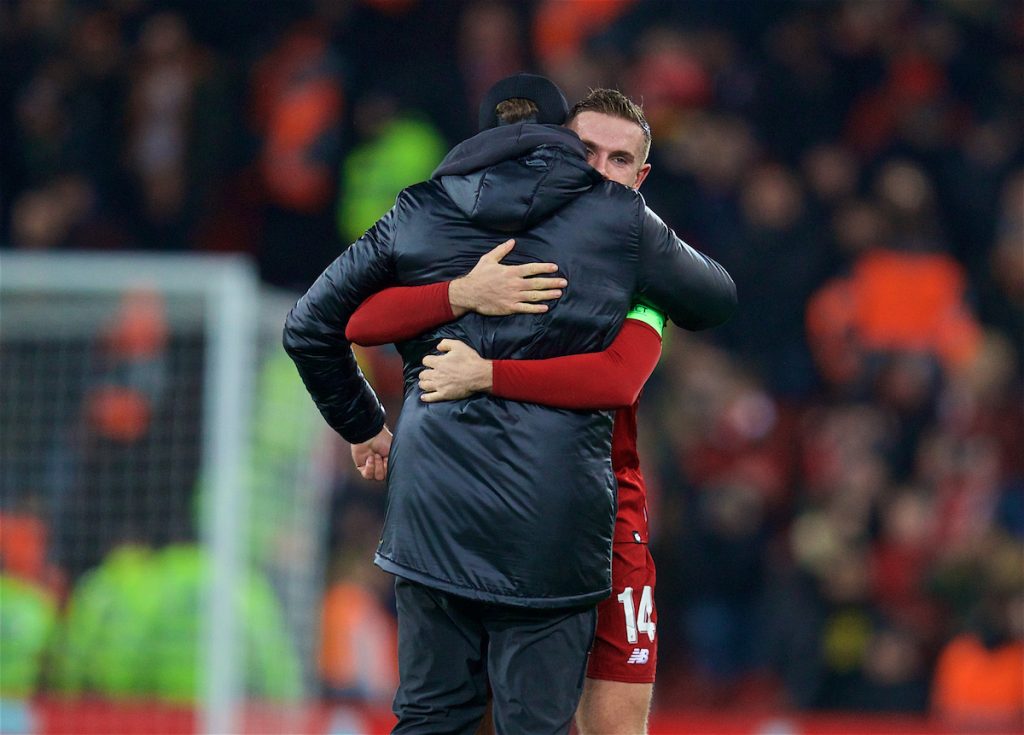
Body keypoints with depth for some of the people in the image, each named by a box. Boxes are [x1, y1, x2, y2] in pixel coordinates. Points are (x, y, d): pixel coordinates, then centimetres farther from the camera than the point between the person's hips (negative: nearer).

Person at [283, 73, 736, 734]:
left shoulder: (417, 215, 9)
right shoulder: (618, 217, 4)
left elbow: (308, 327, 13)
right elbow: (716, 299, 20)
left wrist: (361, 424, 27)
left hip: (433, 502, 2)